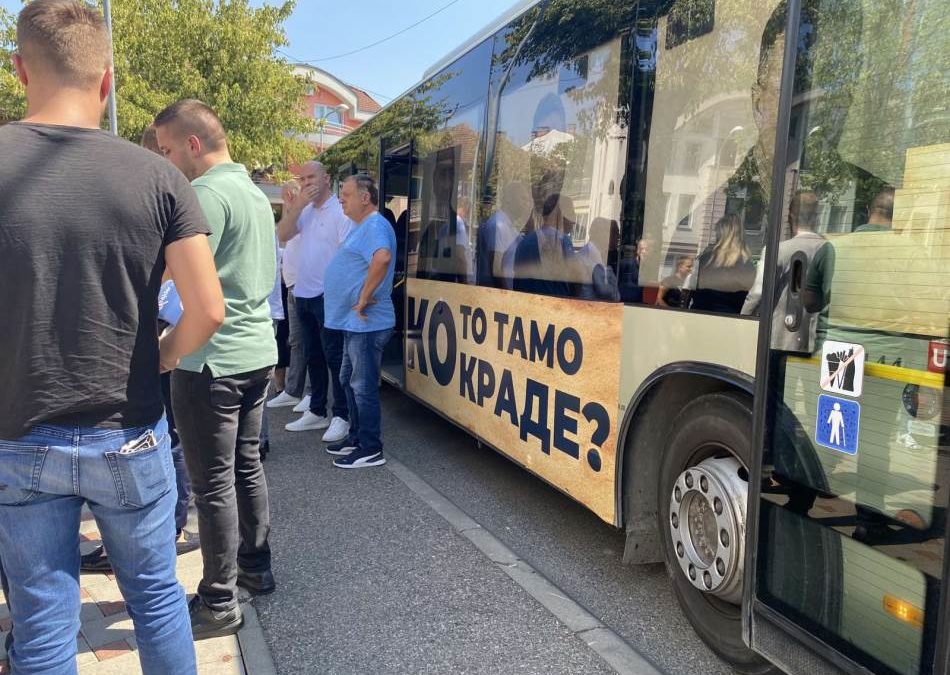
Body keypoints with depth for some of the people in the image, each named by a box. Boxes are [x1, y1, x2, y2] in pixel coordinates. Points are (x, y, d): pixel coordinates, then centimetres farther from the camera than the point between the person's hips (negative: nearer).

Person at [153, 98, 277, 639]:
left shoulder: (207, 194, -15)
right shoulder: (255, 192, 13)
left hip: (212, 359, -9)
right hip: (257, 350, 9)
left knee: (213, 483, 0)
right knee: (247, 464, 18)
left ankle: (219, 603, 11)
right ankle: (256, 565, 31)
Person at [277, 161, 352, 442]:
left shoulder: (340, 211, -10)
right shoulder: (305, 210, 13)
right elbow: (282, 235, 3)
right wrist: (298, 205, -6)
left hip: (328, 295, -8)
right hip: (303, 294, 8)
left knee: (334, 357, -4)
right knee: (313, 356, 14)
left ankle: (341, 416, 3)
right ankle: (316, 412, 24)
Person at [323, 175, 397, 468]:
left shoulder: (375, 226, -16)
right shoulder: (363, 227, 18)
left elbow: (382, 258, -36)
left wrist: (364, 298, -28)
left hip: (366, 323, -11)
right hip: (354, 322, 11)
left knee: (363, 386, -3)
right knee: (350, 380, 19)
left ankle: (371, 449, 6)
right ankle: (357, 437, 31)